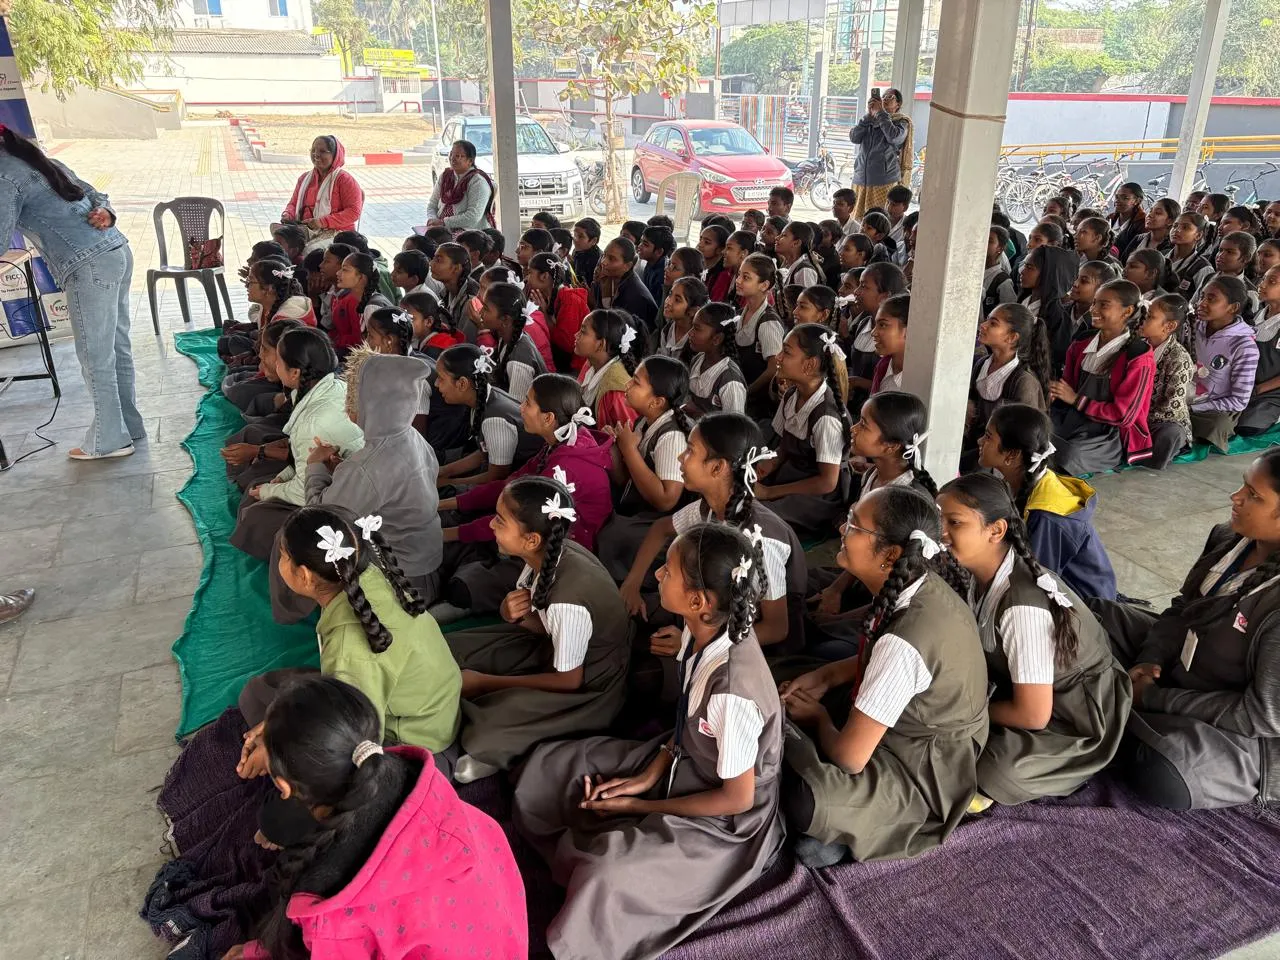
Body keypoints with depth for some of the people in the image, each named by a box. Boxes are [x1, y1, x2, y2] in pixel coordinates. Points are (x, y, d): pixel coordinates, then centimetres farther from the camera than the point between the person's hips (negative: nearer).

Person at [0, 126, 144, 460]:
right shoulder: (38, 160, 21)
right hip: (117, 251, 9)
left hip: (90, 268, -9)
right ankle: (129, 425, 25)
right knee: (117, 348, 15)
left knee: (95, 357, 1)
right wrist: (106, 213, 4)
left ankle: (109, 440, 10)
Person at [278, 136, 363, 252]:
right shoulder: (305, 178, 18)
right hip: (306, 229, 6)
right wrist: (287, 215, 1)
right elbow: (293, 203, 27)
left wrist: (322, 222, -20)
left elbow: (354, 211, -12)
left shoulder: (344, 179, -3)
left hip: (336, 232, -5)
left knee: (308, 251, -33)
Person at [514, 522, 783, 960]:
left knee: (604, 876, -28)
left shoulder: (732, 691, -36)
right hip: (683, 762, 8)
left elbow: (737, 797, -22)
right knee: (550, 767, 5)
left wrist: (641, 807, -14)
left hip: (724, 819, -8)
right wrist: (651, 772, -6)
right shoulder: (702, 631, -15)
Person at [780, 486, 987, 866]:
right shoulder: (921, 584, -11)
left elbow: (849, 757, -27)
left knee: (799, 803, -30)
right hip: (919, 727, 9)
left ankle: (850, 828, 0)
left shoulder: (904, 642, -36)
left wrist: (820, 720, -6)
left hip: (927, 774, -9)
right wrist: (824, 677, 0)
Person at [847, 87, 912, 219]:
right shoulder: (869, 121, 17)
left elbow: (894, 137, -15)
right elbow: (854, 137, 2)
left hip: (884, 183, -4)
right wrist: (869, 115, -4)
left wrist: (880, 112, -7)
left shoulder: (901, 123, 6)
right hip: (861, 180, 4)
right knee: (858, 219, 3)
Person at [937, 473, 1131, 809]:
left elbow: (1033, 716, -28)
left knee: (996, 767, -31)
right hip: (1026, 689, 8)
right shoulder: (983, 571, -10)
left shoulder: (1022, 605, -34)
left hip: (1079, 718, -8)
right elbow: (977, 649, 6)